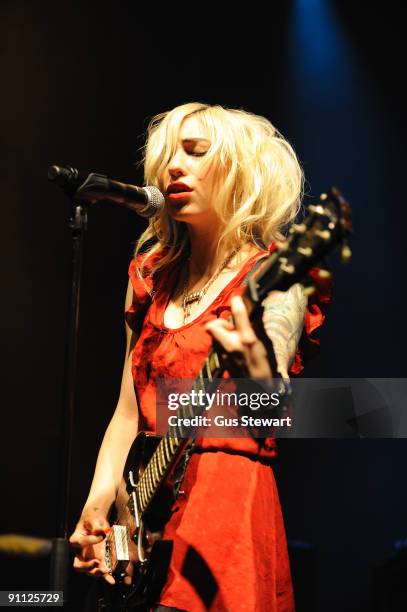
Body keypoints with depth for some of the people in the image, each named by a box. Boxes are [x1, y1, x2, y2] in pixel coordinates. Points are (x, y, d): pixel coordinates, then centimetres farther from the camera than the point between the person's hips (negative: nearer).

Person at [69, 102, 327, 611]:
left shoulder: (271, 281, -4)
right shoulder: (152, 276, 14)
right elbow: (129, 412, 14)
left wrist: (255, 364, -42)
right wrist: (96, 507, 1)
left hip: (227, 501, -5)